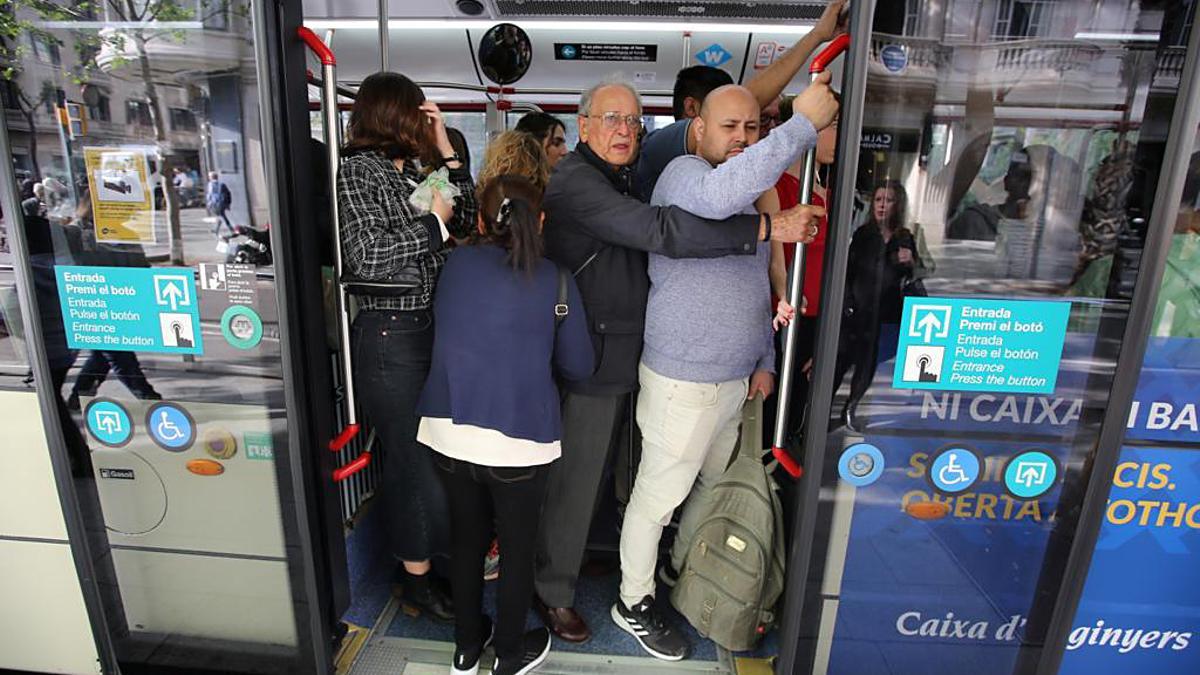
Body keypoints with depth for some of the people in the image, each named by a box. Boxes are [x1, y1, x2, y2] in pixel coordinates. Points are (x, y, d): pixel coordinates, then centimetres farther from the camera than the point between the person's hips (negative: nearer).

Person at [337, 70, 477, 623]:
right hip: (390, 334, -7)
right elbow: (366, 256, -17)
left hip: (429, 325, 7)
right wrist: (432, 221, -11)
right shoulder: (359, 169, -7)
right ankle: (416, 579, 19)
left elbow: (466, 221, 10)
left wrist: (446, 152, 6)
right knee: (416, 460, 1)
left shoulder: (413, 167, 14)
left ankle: (410, 555, 34)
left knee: (407, 456, 17)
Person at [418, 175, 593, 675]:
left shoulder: (455, 264, 1)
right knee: (518, 548, 18)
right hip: (520, 441, -3)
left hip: (449, 432, 4)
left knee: (466, 539, 23)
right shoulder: (556, 282, -7)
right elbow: (578, 366, 0)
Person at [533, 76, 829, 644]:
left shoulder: (621, 180, 16)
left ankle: (569, 554, 43)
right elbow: (658, 230, -31)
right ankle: (553, 594, 22)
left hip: (618, 356, 9)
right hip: (590, 359, -9)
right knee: (574, 479, 3)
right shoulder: (576, 181, -17)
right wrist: (768, 228, -30)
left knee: (592, 470, 21)